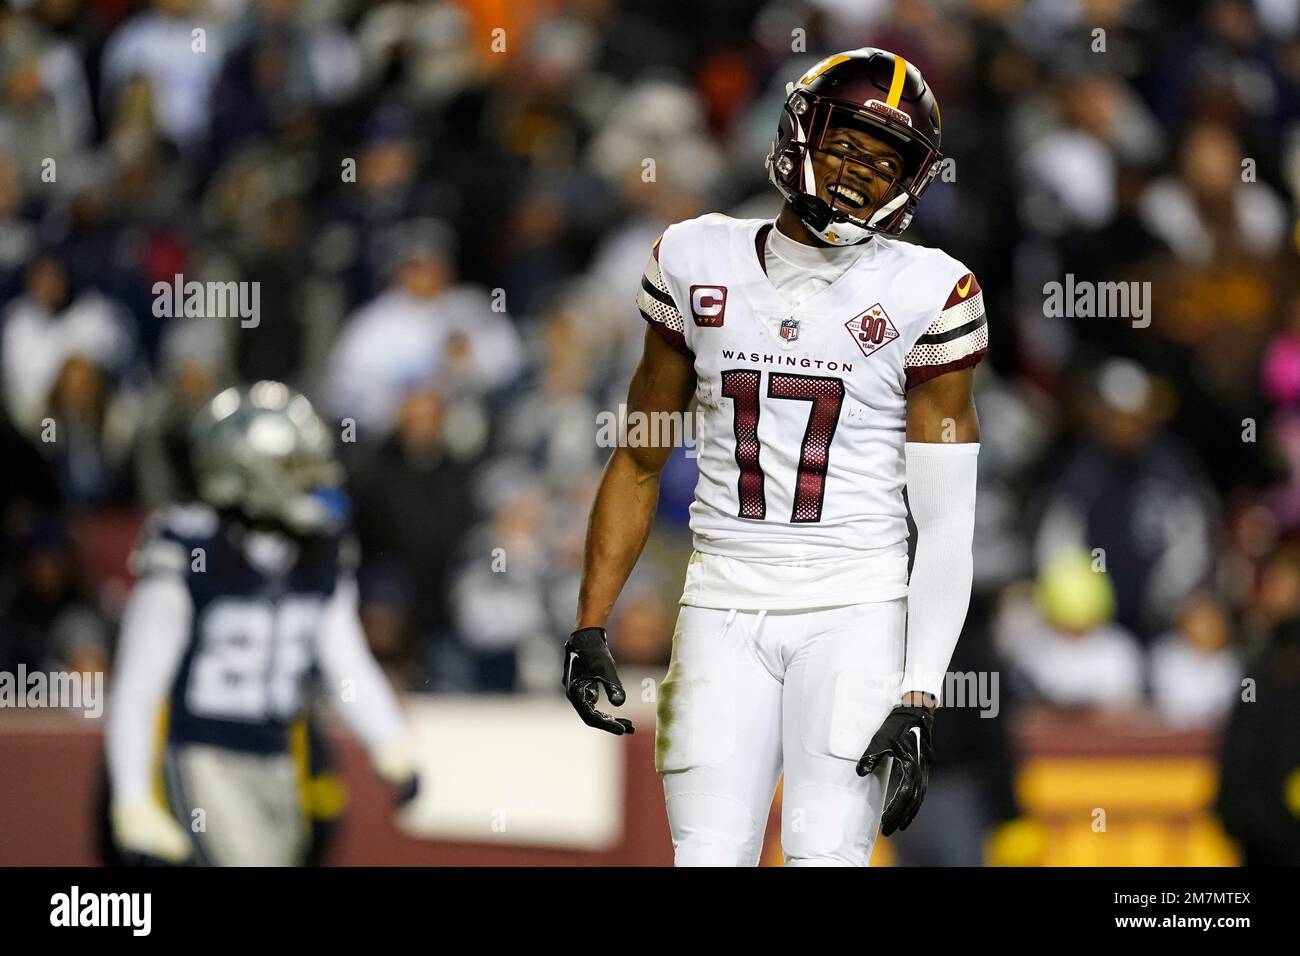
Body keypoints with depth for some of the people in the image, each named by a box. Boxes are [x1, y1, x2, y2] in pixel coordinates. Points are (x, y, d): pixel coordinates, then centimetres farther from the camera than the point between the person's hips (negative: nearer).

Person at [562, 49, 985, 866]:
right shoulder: (699, 263, 7)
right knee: (710, 854, -5)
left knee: (828, 856, -12)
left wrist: (918, 702, -10)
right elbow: (640, 461, 15)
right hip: (725, 613, 2)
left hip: (856, 614, -2)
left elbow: (946, 524, -2)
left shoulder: (925, 296, -1)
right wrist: (589, 628, 7)